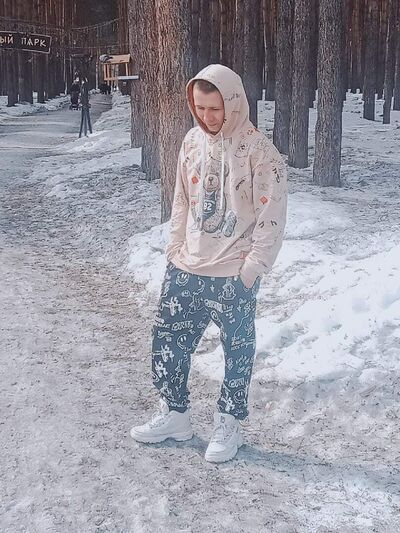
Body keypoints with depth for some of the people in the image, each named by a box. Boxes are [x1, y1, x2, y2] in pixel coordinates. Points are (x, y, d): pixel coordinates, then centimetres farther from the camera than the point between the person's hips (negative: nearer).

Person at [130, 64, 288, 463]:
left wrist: (252, 267, -14)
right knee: (167, 337, 11)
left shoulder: (259, 150, -13)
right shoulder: (192, 141, 4)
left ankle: (229, 423, 26)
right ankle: (173, 414, 29)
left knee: (237, 348, 8)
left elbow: (272, 215, -13)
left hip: (234, 274, -5)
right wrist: (175, 249, 9)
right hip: (186, 268, 6)